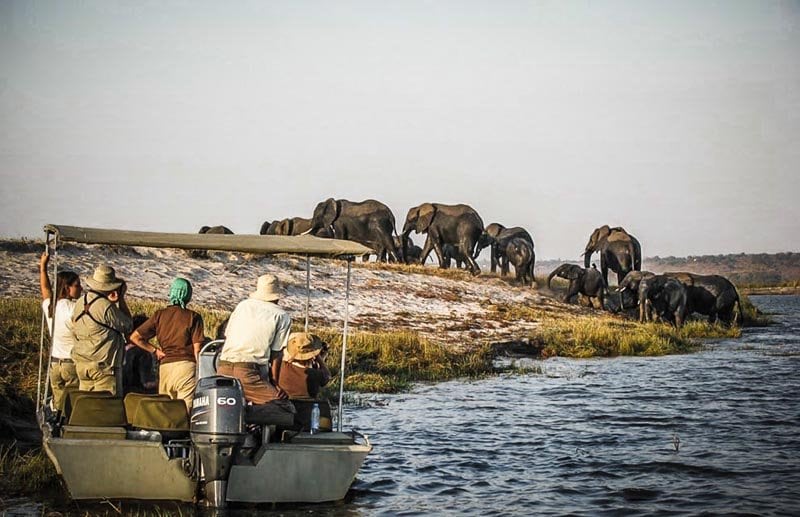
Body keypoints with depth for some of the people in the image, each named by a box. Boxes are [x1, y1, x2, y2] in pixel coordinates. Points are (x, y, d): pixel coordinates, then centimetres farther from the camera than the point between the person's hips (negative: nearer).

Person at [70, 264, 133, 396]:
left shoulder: (80, 302, 7)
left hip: (81, 364, 8)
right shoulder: (106, 307, -17)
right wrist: (121, 299, -1)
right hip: (104, 365, -8)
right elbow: (127, 326, -6)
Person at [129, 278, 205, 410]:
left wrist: (155, 351, 11)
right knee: (185, 411, -6)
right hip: (186, 364, -3)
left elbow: (135, 337, 6)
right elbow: (197, 349, -4)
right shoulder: (193, 317, 0)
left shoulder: (159, 315, 8)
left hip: (165, 366, 3)